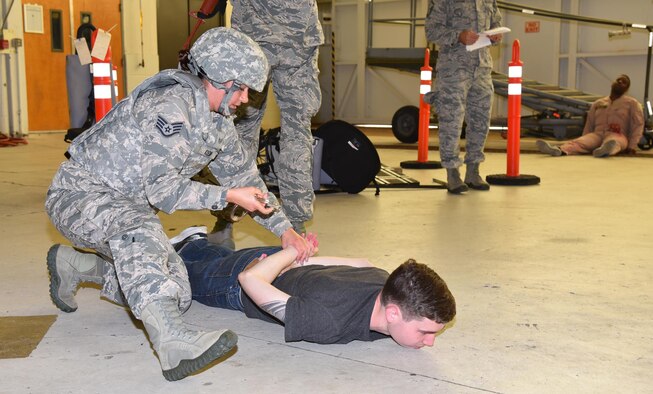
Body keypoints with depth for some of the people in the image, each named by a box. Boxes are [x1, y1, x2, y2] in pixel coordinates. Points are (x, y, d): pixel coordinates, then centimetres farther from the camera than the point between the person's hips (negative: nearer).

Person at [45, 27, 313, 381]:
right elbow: (162, 190, -27)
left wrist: (284, 229, 6)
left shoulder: (219, 119, 3)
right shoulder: (170, 105, -26)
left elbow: (242, 175, 12)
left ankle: (72, 266, 21)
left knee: (176, 297, 3)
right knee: (139, 228, -41)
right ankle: (173, 343, -55)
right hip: (81, 192, -9)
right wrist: (228, 196, -28)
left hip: (130, 203, 9)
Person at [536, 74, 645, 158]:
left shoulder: (632, 103, 13)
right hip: (597, 134, 2)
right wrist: (583, 142, 8)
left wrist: (632, 147, -11)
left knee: (612, 142, -42)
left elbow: (638, 126, 2)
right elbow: (589, 126, 21)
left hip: (617, 136, -2)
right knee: (579, 141, -32)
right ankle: (559, 150, -64)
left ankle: (606, 149, -78)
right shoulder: (598, 103, 25)